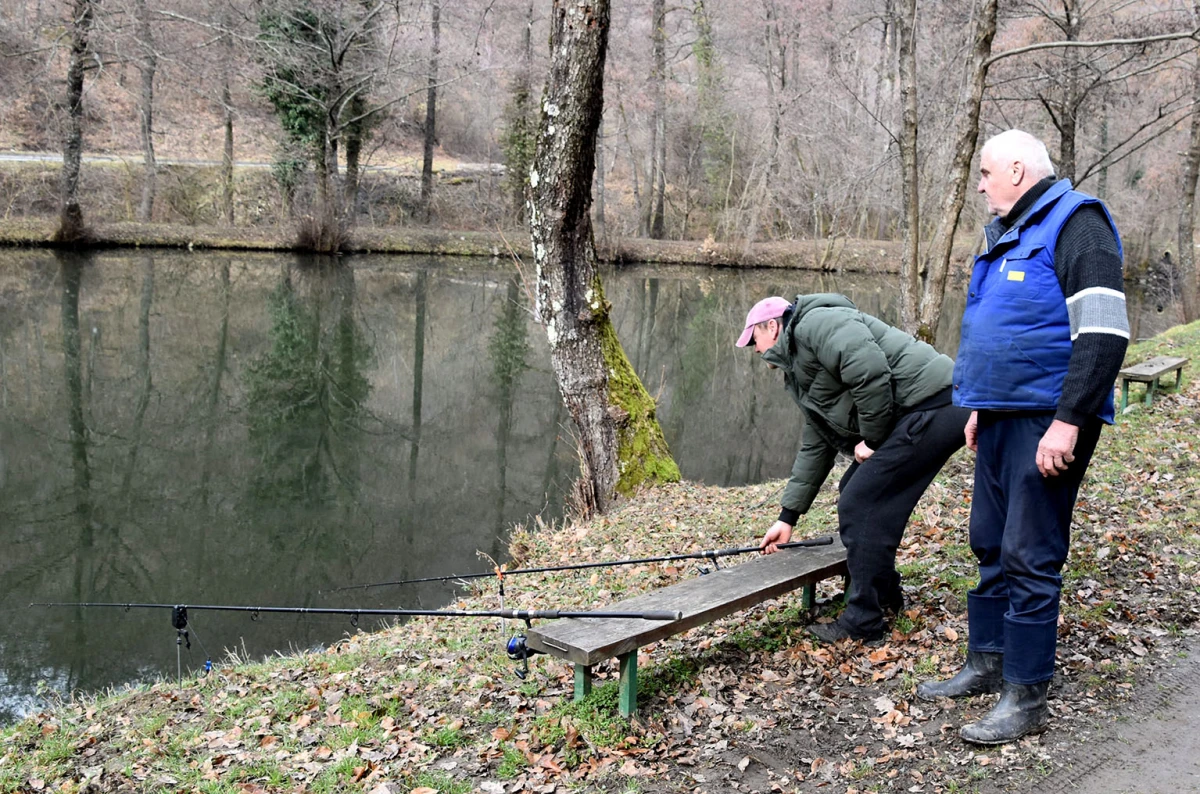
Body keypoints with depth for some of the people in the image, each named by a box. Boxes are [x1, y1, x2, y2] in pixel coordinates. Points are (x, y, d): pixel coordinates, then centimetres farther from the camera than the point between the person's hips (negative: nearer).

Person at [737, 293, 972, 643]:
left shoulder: (815, 324, -8)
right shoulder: (801, 369, 24)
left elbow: (871, 372, -23)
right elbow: (815, 446, 27)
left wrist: (871, 439, -11)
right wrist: (788, 517, 29)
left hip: (932, 407, -11)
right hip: (922, 415, 11)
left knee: (859, 507, -7)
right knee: (856, 492, 20)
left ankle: (863, 623, 3)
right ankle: (885, 595, 32)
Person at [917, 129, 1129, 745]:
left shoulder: (1075, 224, -12)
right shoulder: (1009, 235, 17)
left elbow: (1104, 331, -21)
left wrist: (1068, 421, -24)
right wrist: (980, 407, 23)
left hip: (1047, 423, -9)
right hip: (1002, 417, 9)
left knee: (1030, 556, -5)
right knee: (992, 545, 15)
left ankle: (1026, 697, 3)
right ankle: (986, 664, 27)